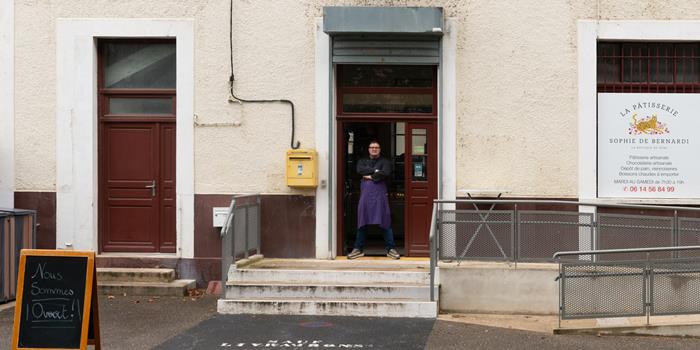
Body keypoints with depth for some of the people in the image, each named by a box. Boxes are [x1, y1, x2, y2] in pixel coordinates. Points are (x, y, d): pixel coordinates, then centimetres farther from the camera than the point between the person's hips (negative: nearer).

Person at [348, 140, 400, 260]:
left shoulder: (384, 161, 10)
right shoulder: (363, 161, 19)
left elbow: (385, 173, -10)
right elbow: (360, 170, -3)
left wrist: (371, 176, -5)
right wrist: (375, 171, -8)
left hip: (379, 195, -2)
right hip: (365, 195, 2)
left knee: (385, 222, -3)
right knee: (362, 222, 4)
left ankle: (391, 248, 1)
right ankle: (358, 249, 10)